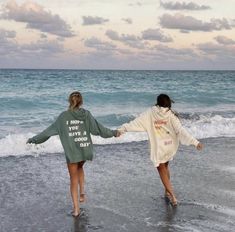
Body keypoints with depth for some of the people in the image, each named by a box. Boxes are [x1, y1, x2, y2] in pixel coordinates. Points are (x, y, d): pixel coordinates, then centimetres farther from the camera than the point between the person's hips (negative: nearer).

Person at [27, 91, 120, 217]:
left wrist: (34, 139, 10)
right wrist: (114, 133, 17)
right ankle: (82, 193, 25)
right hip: (85, 150, 2)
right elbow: (98, 128, 2)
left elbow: (49, 131, -1)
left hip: (72, 152, -2)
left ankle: (76, 208, 7)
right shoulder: (86, 114, -2)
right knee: (80, 168, 32)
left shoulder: (64, 116, -4)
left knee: (73, 179, 8)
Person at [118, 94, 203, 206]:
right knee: (165, 167, 25)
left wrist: (122, 129, -2)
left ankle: (172, 196, -3)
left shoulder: (150, 114, -10)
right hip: (170, 147, 3)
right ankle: (167, 192, 34)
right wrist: (195, 142, -17)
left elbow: (135, 123, -11)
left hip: (158, 148, -2)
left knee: (162, 170, 7)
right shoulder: (171, 115, -9)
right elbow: (181, 130, -16)